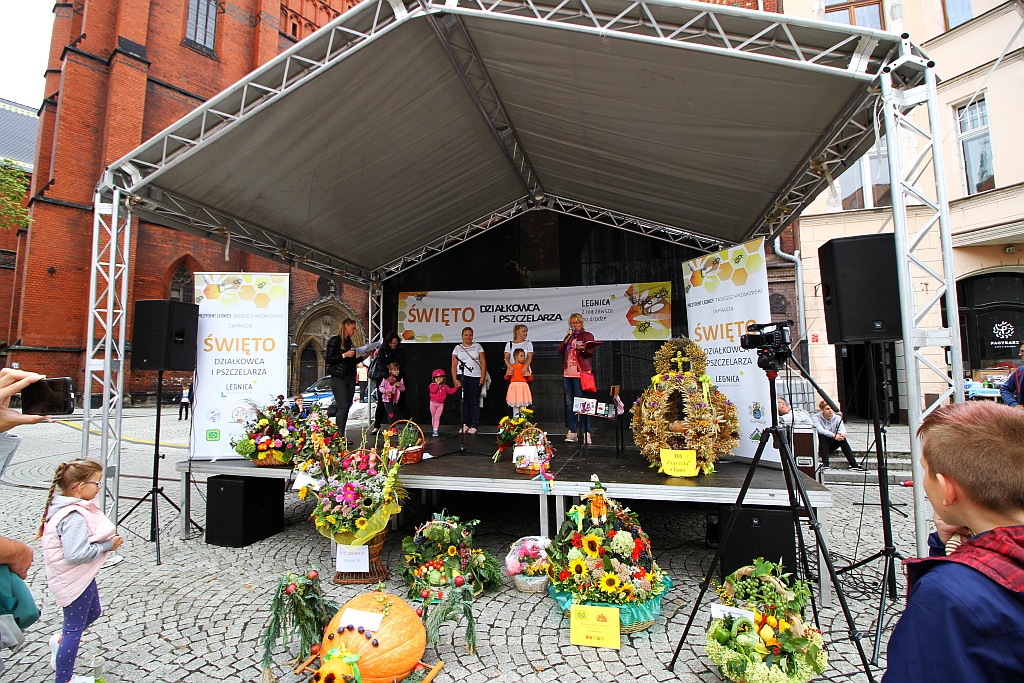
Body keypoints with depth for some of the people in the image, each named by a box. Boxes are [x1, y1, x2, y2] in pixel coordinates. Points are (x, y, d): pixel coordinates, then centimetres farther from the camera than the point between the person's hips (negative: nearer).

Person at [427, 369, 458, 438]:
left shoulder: (445, 386, 7)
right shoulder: (432, 385, -2)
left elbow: (451, 391, 8)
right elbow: (433, 391, -21)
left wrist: (456, 387, -2)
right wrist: (437, 384, -17)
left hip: (440, 404, 0)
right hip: (433, 403, 0)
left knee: (437, 417, -7)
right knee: (433, 417, 8)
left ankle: (436, 430, -10)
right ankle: (436, 429, 20)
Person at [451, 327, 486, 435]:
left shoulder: (477, 346, 10)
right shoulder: (458, 348, 10)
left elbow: (483, 362, 6)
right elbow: (454, 366, 6)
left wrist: (482, 377, -3)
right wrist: (455, 379, -4)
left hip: (475, 377, 0)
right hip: (462, 376, 1)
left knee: (474, 401, -2)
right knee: (464, 401, 1)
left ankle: (473, 426, 3)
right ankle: (465, 424, 9)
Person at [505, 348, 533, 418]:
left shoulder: (525, 367, 7)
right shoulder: (511, 366, 5)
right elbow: (506, 378, 12)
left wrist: (528, 375, -10)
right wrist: (507, 374, -9)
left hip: (523, 386, 1)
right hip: (514, 386, 0)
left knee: (523, 403, 1)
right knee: (515, 403, 2)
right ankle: (515, 417, 9)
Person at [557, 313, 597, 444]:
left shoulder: (587, 335, 6)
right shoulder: (568, 336, 22)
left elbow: (591, 352, -7)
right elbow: (559, 351, 11)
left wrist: (583, 349, -27)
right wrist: (567, 338, 1)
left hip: (580, 373, -6)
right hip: (568, 373, 6)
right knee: (569, 402, 5)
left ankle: (586, 432, -6)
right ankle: (571, 432, 10)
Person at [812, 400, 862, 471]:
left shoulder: (837, 418, -2)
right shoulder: (817, 417, -13)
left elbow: (843, 429, -19)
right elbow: (820, 430, -31)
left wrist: (841, 433, -43)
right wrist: (833, 435, -45)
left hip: (832, 444, 3)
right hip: (821, 445, -3)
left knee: (842, 438, -25)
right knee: (822, 435, -34)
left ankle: (854, 465, -28)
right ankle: (825, 464, -38)